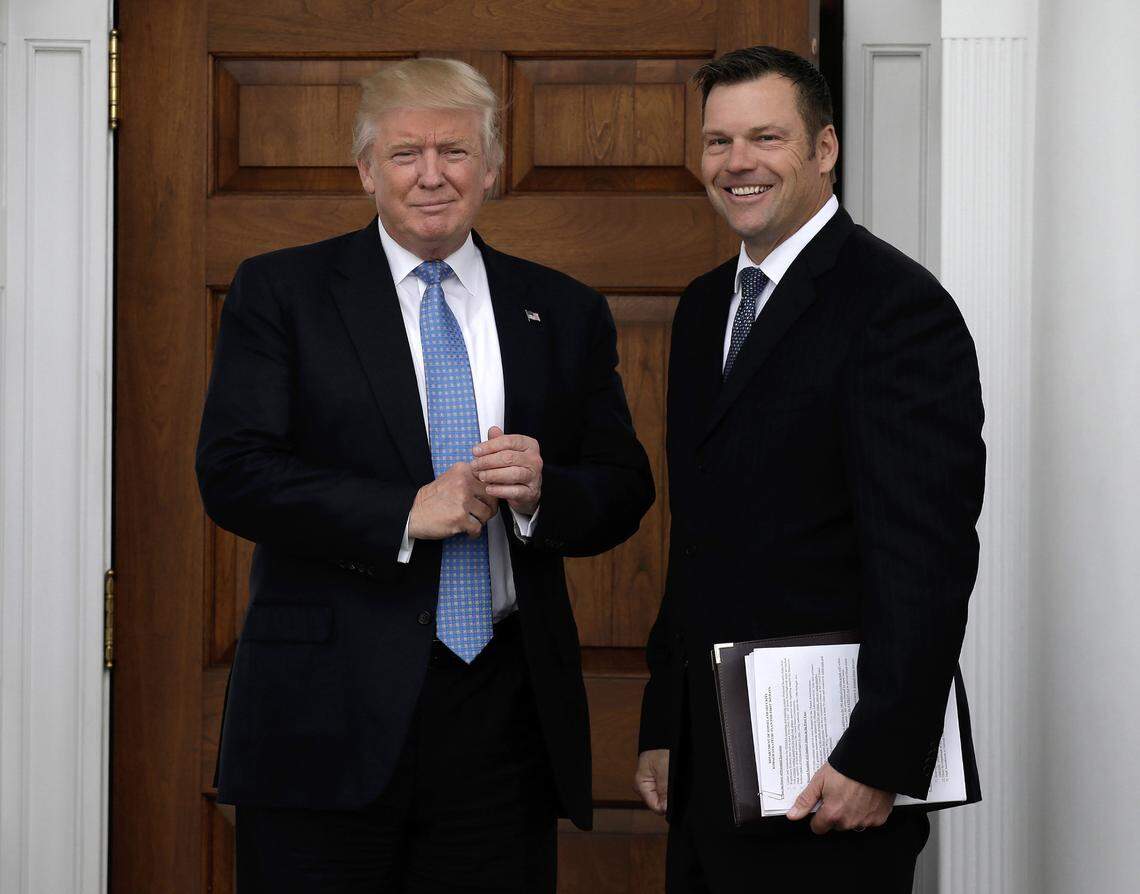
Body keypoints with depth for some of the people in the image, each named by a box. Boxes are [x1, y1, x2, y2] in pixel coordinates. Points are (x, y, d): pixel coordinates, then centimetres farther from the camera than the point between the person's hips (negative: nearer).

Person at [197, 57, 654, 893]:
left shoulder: (565, 312, 12)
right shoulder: (280, 292, 3)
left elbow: (625, 494, 11)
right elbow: (232, 473, -7)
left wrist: (542, 491, -11)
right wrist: (405, 513, -16)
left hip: (506, 719, 3)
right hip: (331, 718, -2)